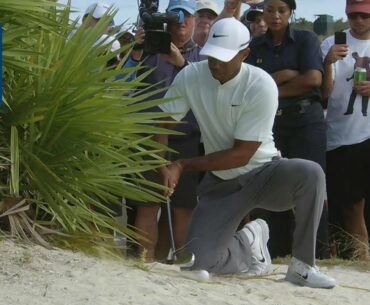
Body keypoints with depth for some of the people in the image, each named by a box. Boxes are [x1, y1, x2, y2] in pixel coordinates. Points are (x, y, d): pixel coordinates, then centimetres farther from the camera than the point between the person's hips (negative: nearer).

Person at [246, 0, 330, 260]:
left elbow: (314, 79, -10)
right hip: (269, 123, 3)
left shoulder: (306, 39, 3)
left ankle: (318, 255, -8)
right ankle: (278, 255, 6)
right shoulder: (255, 47, 12)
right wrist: (283, 76, -11)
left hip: (306, 121, -3)